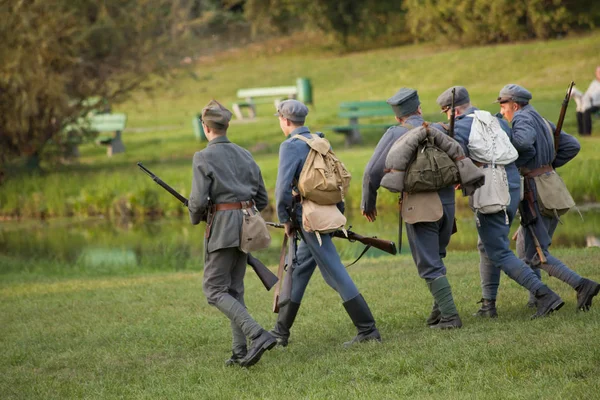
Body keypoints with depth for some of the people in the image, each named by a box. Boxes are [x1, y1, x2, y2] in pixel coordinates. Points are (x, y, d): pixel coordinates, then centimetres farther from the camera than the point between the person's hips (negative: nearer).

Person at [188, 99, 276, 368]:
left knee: (215, 290, -4)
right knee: (234, 290, 13)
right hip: (246, 225, 7)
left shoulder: (204, 158, -8)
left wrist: (195, 217, 5)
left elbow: (198, 200, -15)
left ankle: (258, 336, -19)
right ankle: (240, 352, 9)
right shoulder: (244, 155, 13)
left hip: (221, 226, -7)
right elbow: (262, 200, 14)